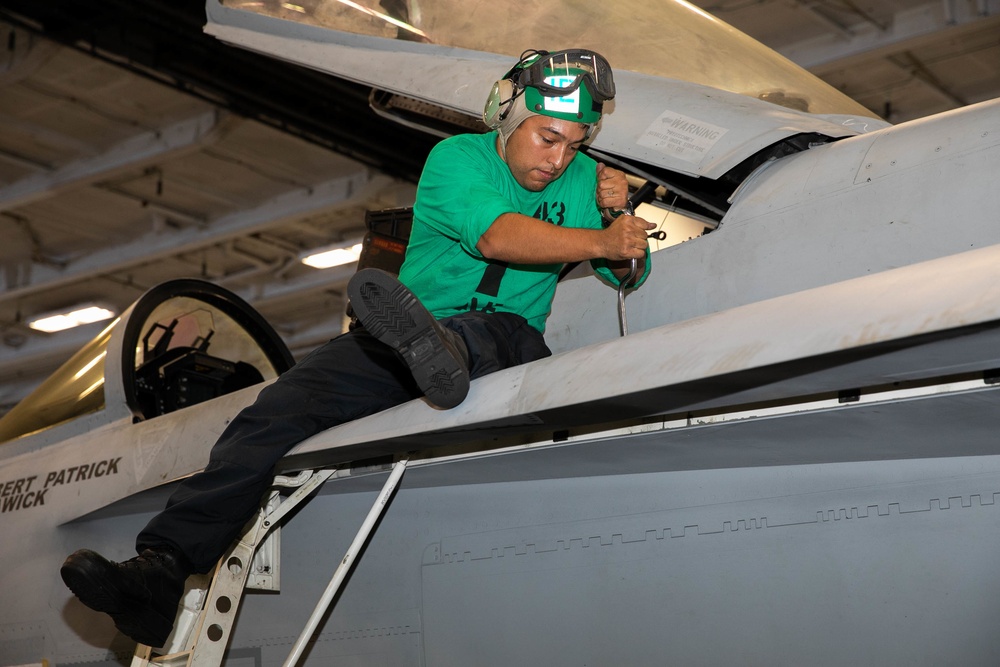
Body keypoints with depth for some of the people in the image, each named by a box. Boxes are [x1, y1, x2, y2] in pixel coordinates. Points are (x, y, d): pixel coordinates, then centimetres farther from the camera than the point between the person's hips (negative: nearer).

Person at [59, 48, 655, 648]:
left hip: (507, 338, 1)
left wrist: (619, 212, -7)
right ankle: (163, 566, -29)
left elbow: (630, 273, 12)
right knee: (282, 406, -21)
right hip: (401, 341, 0)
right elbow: (494, 235, -19)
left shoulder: (581, 179, 11)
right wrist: (599, 241, -22)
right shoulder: (457, 158, 0)